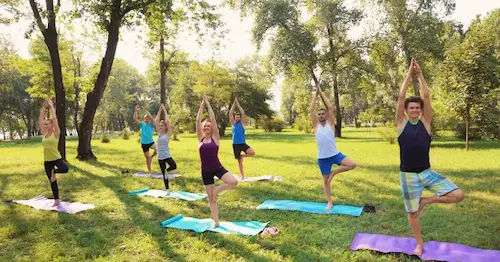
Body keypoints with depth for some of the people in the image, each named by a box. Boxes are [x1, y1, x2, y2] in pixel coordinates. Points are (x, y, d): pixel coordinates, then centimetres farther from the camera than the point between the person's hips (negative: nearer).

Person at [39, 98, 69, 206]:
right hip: (47, 161, 5)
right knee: (52, 181, 10)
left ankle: (53, 172, -2)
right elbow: (40, 119, 6)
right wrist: (43, 107, 5)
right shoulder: (44, 133, 6)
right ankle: (56, 200, 22)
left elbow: (54, 118, -14)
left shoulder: (56, 133, -8)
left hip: (57, 158, -5)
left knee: (65, 169, -35)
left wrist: (51, 106, -7)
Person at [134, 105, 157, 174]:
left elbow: (151, 118, -22)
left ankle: (152, 156, 1)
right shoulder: (142, 124, 3)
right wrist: (136, 111, -21)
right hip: (144, 143, 2)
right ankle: (149, 171, 21)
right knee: (147, 157, 8)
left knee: (156, 149, -32)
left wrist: (145, 110, -23)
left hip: (151, 142, -2)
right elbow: (135, 119, -9)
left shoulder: (151, 125, -3)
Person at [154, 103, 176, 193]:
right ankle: (167, 189, 21)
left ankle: (166, 171, 0)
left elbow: (167, 121, -14)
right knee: (163, 174, 10)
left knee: (174, 166, -30)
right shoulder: (159, 133, 8)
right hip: (160, 157, 5)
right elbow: (156, 121, 3)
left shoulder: (168, 134, -5)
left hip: (167, 155, -4)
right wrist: (159, 110, 1)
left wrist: (164, 110, -8)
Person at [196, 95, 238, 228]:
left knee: (234, 182, -27)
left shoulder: (215, 138, -3)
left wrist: (208, 104, -6)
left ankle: (217, 190, 1)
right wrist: (201, 105, -3)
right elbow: (197, 120, -4)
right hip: (205, 171, 2)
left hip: (218, 168, -2)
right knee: (211, 199, 8)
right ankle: (216, 222, 23)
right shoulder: (201, 139, 3)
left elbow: (213, 119, -9)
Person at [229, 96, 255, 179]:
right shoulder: (233, 123, 8)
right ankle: (242, 175, 19)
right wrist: (234, 103, 0)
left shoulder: (242, 123, 2)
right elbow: (230, 113, 1)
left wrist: (237, 103, -4)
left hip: (243, 143, -2)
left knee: (252, 152, -25)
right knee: (239, 161, 7)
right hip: (235, 144, 2)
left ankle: (242, 156, 3)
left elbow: (243, 113, -7)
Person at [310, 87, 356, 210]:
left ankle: (334, 172, 3)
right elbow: (311, 110, -6)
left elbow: (330, 107, -6)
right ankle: (329, 202, 23)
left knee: (352, 164, -20)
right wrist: (316, 94, -2)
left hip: (335, 154, 0)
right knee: (325, 180, 8)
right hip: (322, 158, 0)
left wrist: (322, 93, -2)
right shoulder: (316, 125, 2)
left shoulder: (330, 123, 1)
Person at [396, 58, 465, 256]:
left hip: (427, 172, 2)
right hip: (408, 175, -1)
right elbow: (401, 97, -10)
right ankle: (419, 244, 32)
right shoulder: (401, 123, -2)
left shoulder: (425, 122, 1)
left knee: (458, 195, -14)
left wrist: (420, 74, -6)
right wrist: (409, 74, -7)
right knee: (411, 212, 8)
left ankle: (426, 201, 10)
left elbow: (427, 96, -6)